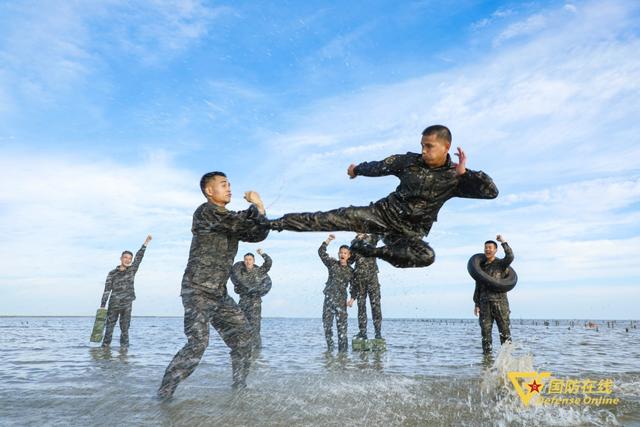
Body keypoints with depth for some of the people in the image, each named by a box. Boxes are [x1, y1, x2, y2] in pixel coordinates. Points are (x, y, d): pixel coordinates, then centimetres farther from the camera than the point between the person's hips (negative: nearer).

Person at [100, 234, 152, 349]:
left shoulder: (132, 270, 6)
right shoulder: (112, 273, 3)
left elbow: (139, 257, -4)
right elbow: (107, 290, 1)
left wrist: (146, 243, -13)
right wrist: (102, 306, -3)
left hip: (127, 305, 1)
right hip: (113, 305, -1)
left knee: (125, 328, 5)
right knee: (109, 327, 4)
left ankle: (124, 347, 10)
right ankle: (105, 347, 11)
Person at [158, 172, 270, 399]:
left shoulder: (231, 220, 15)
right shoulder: (205, 211, -11)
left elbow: (258, 234, 9)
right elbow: (240, 223, -23)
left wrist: (260, 210, -5)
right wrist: (256, 206, -5)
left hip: (220, 294, 8)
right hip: (198, 291, -8)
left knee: (243, 335, 6)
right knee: (198, 343, -16)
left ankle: (239, 387, 18)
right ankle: (164, 393, -2)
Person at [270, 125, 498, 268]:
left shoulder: (454, 177, -6)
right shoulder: (410, 161, -2)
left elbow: (492, 191, -12)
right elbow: (378, 167, 12)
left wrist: (464, 172, -21)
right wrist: (358, 169, 25)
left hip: (410, 232, -1)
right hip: (384, 213, 1)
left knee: (426, 256, -35)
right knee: (338, 218, -15)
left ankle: (371, 251, -19)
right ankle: (274, 223, -11)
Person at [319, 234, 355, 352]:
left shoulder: (351, 271, 5)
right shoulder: (332, 263, 6)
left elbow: (353, 287, 7)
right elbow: (321, 252, -2)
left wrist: (352, 299, -9)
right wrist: (328, 240, -11)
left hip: (341, 300, -2)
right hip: (328, 299, 2)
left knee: (342, 325, -6)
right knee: (327, 324, 5)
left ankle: (343, 349, 0)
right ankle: (330, 348, 17)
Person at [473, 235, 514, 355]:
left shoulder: (501, 263, 3)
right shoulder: (481, 266, 15)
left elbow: (510, 257, -22)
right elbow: (478, 287, 15)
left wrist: (504, 242, -24)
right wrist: (476, 304, 10)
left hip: (500, 301, -4)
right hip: (485, 303, 4)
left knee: (504, 330, -1)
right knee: (485, 331, 3)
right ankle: (487, 354, 9)